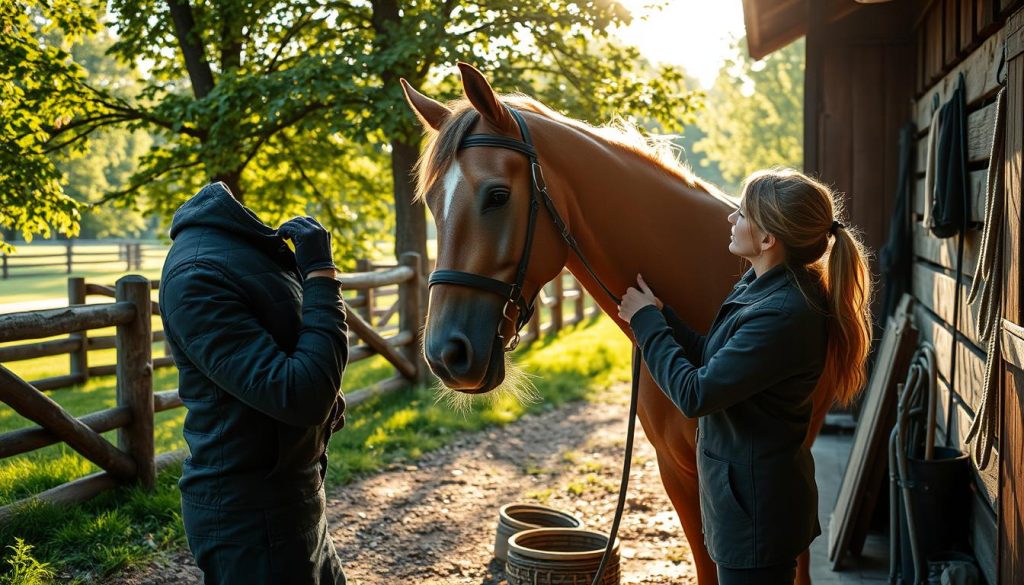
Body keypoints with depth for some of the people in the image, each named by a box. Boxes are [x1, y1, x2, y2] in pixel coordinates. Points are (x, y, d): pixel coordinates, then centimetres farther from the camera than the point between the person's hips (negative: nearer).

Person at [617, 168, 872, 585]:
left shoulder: (782, 315, -29)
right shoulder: (764, 286, 3)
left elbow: (695, 394, -27)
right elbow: (714, 359, 8)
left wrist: (647, 321, -16)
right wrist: (660, 316, -3)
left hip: (756, 503, -10)